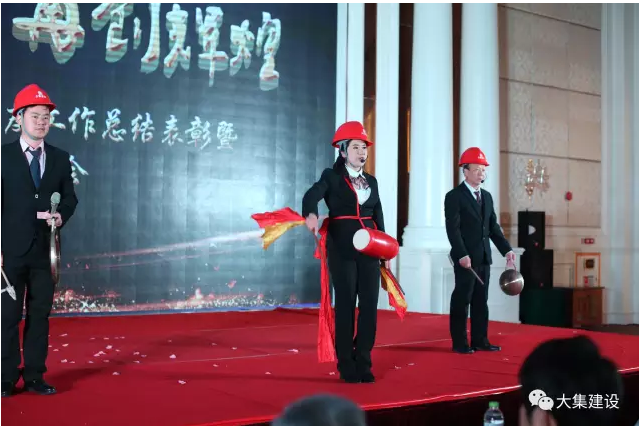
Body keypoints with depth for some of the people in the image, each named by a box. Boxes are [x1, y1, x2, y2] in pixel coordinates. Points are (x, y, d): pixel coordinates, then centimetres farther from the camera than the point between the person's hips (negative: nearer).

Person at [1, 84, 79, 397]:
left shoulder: (60, 158, 9)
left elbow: (69, 197, 14)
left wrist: (60, 215, -9)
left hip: (45, 250, 3)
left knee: (40, 314, 7)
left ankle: (35, 376, 17)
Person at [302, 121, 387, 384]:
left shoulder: (371, 181, 15)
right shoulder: (332, 177, 0)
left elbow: (378, 217, 15)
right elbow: (312, 195, -20)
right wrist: (311, 214, -42)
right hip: (342, 248, -4)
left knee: (369, 305, 2)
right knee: (345, 304, -2)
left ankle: (363, 363, 12)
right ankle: (346, 366, 7)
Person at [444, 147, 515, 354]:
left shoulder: (487, 196, 16)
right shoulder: (454, 196, -7)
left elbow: (493, 227, 15)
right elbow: (453, 228, -15)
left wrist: (506, 249, 5)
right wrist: (462, 254, -23)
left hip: (484, 257, 7)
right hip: (466, 258, -7)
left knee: (481, 300, 10)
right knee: (462, 299, -2)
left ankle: (480, 340, 17)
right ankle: (460, 343, 5)